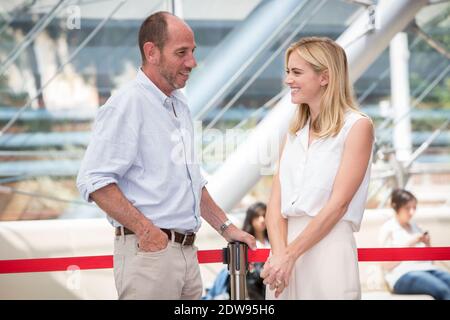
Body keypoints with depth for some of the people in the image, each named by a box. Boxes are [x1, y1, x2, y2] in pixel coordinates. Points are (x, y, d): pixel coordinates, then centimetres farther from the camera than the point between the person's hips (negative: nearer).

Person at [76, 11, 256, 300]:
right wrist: (147, 230, -19)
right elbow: (94, 180, -18)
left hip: (187, 251, 8)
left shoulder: (179, 105, 17)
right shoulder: (128, 104, -10)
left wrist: (226, 228, 21)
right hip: (149, 251, -8)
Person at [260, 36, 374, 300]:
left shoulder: (357, 127, -4)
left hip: (329, 249, -5)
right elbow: (276, 201, 6)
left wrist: (290, 254, -14)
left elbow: (338, 203, -11)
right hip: (286, 248, 5)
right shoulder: (295, 132, 14)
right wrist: (278, 252, -11)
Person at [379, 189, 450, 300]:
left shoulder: (415, 227, 22)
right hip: (403, 274, -6)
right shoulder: (388, 229, 5)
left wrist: (427, 244, 4)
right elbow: (387, 265, -3)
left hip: (426, 269, 6)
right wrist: (409, 244, -9)